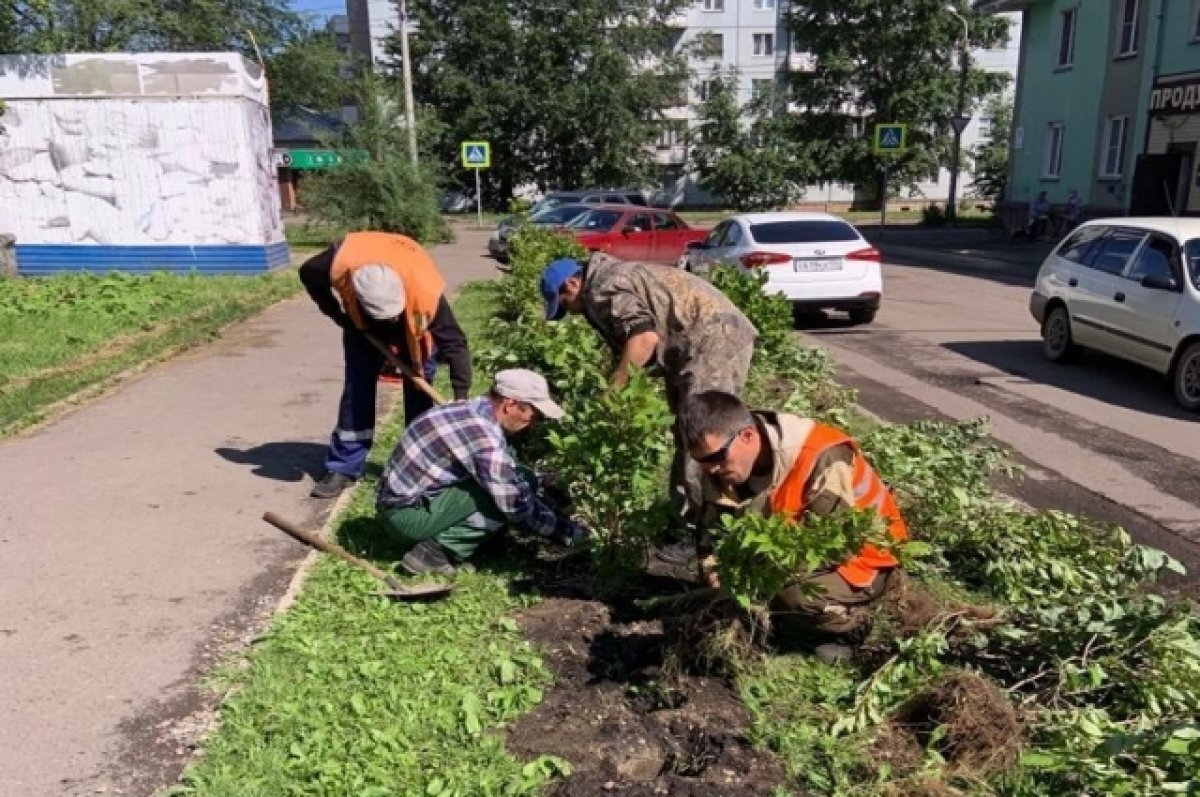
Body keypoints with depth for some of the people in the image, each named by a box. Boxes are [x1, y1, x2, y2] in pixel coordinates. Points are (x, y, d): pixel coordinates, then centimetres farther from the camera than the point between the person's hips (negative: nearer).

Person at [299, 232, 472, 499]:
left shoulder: (426, 291, -44)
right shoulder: (342, 262, -39)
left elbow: (453, 341, -37)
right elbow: (308, 274, -16)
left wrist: (461, 396, -42)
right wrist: (337, 314, -19)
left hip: (415, 326, -1)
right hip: (363, 322, 2)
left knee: (419, 390, -6)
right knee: (357, 387, -2)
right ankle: (344, 467, 6)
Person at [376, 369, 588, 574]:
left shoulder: (473, 410, 3)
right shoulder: (485, 438, -25)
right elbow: (517, 505, -22)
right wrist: (569, 532, -10)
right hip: (407, 513, -9)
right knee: (508, 495, -17)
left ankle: (435, 539, 6)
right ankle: (436, 551, -10)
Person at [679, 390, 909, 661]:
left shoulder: (822, 458, -32)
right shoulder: (727, 460, -11)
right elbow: (713, 525, -4)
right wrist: (714, 572, -24)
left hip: (863, 557, -7)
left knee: (796, 596, -32)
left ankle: (846, 625, -2)